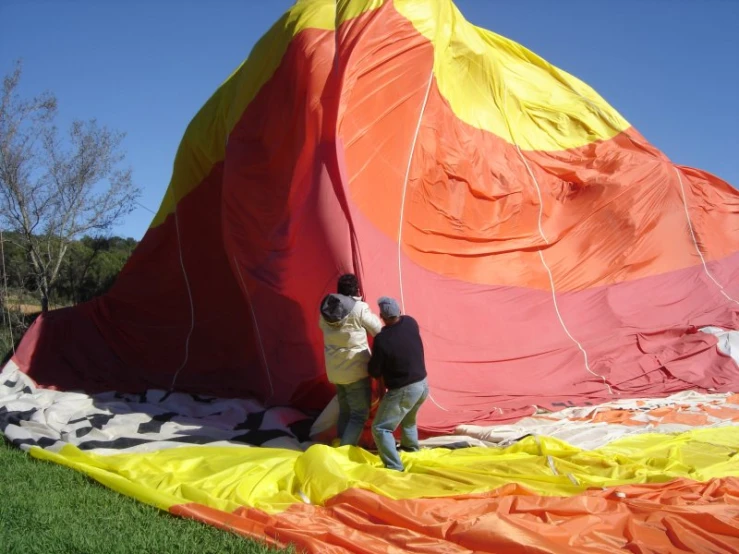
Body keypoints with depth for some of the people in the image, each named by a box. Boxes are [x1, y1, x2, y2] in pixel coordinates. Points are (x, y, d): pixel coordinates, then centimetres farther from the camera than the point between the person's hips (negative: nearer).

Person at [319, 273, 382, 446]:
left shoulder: (326, 307, 1)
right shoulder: (359, 308, -17)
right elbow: (379, 330, -3)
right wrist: (373, 316, 15)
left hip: (335, 370, 7)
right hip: (355, 370, -7)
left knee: (345, 410, 21)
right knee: (360, 413, 2)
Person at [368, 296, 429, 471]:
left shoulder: (382, 339, -23)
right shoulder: (411, 323, -5)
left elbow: (374, 372, -12)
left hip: (403, 390, -8)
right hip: (423, 384, 8)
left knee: (380, 428, 2)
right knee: (408, 421, 34)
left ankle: (394, 467, -4)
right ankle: (410, 449, 53)